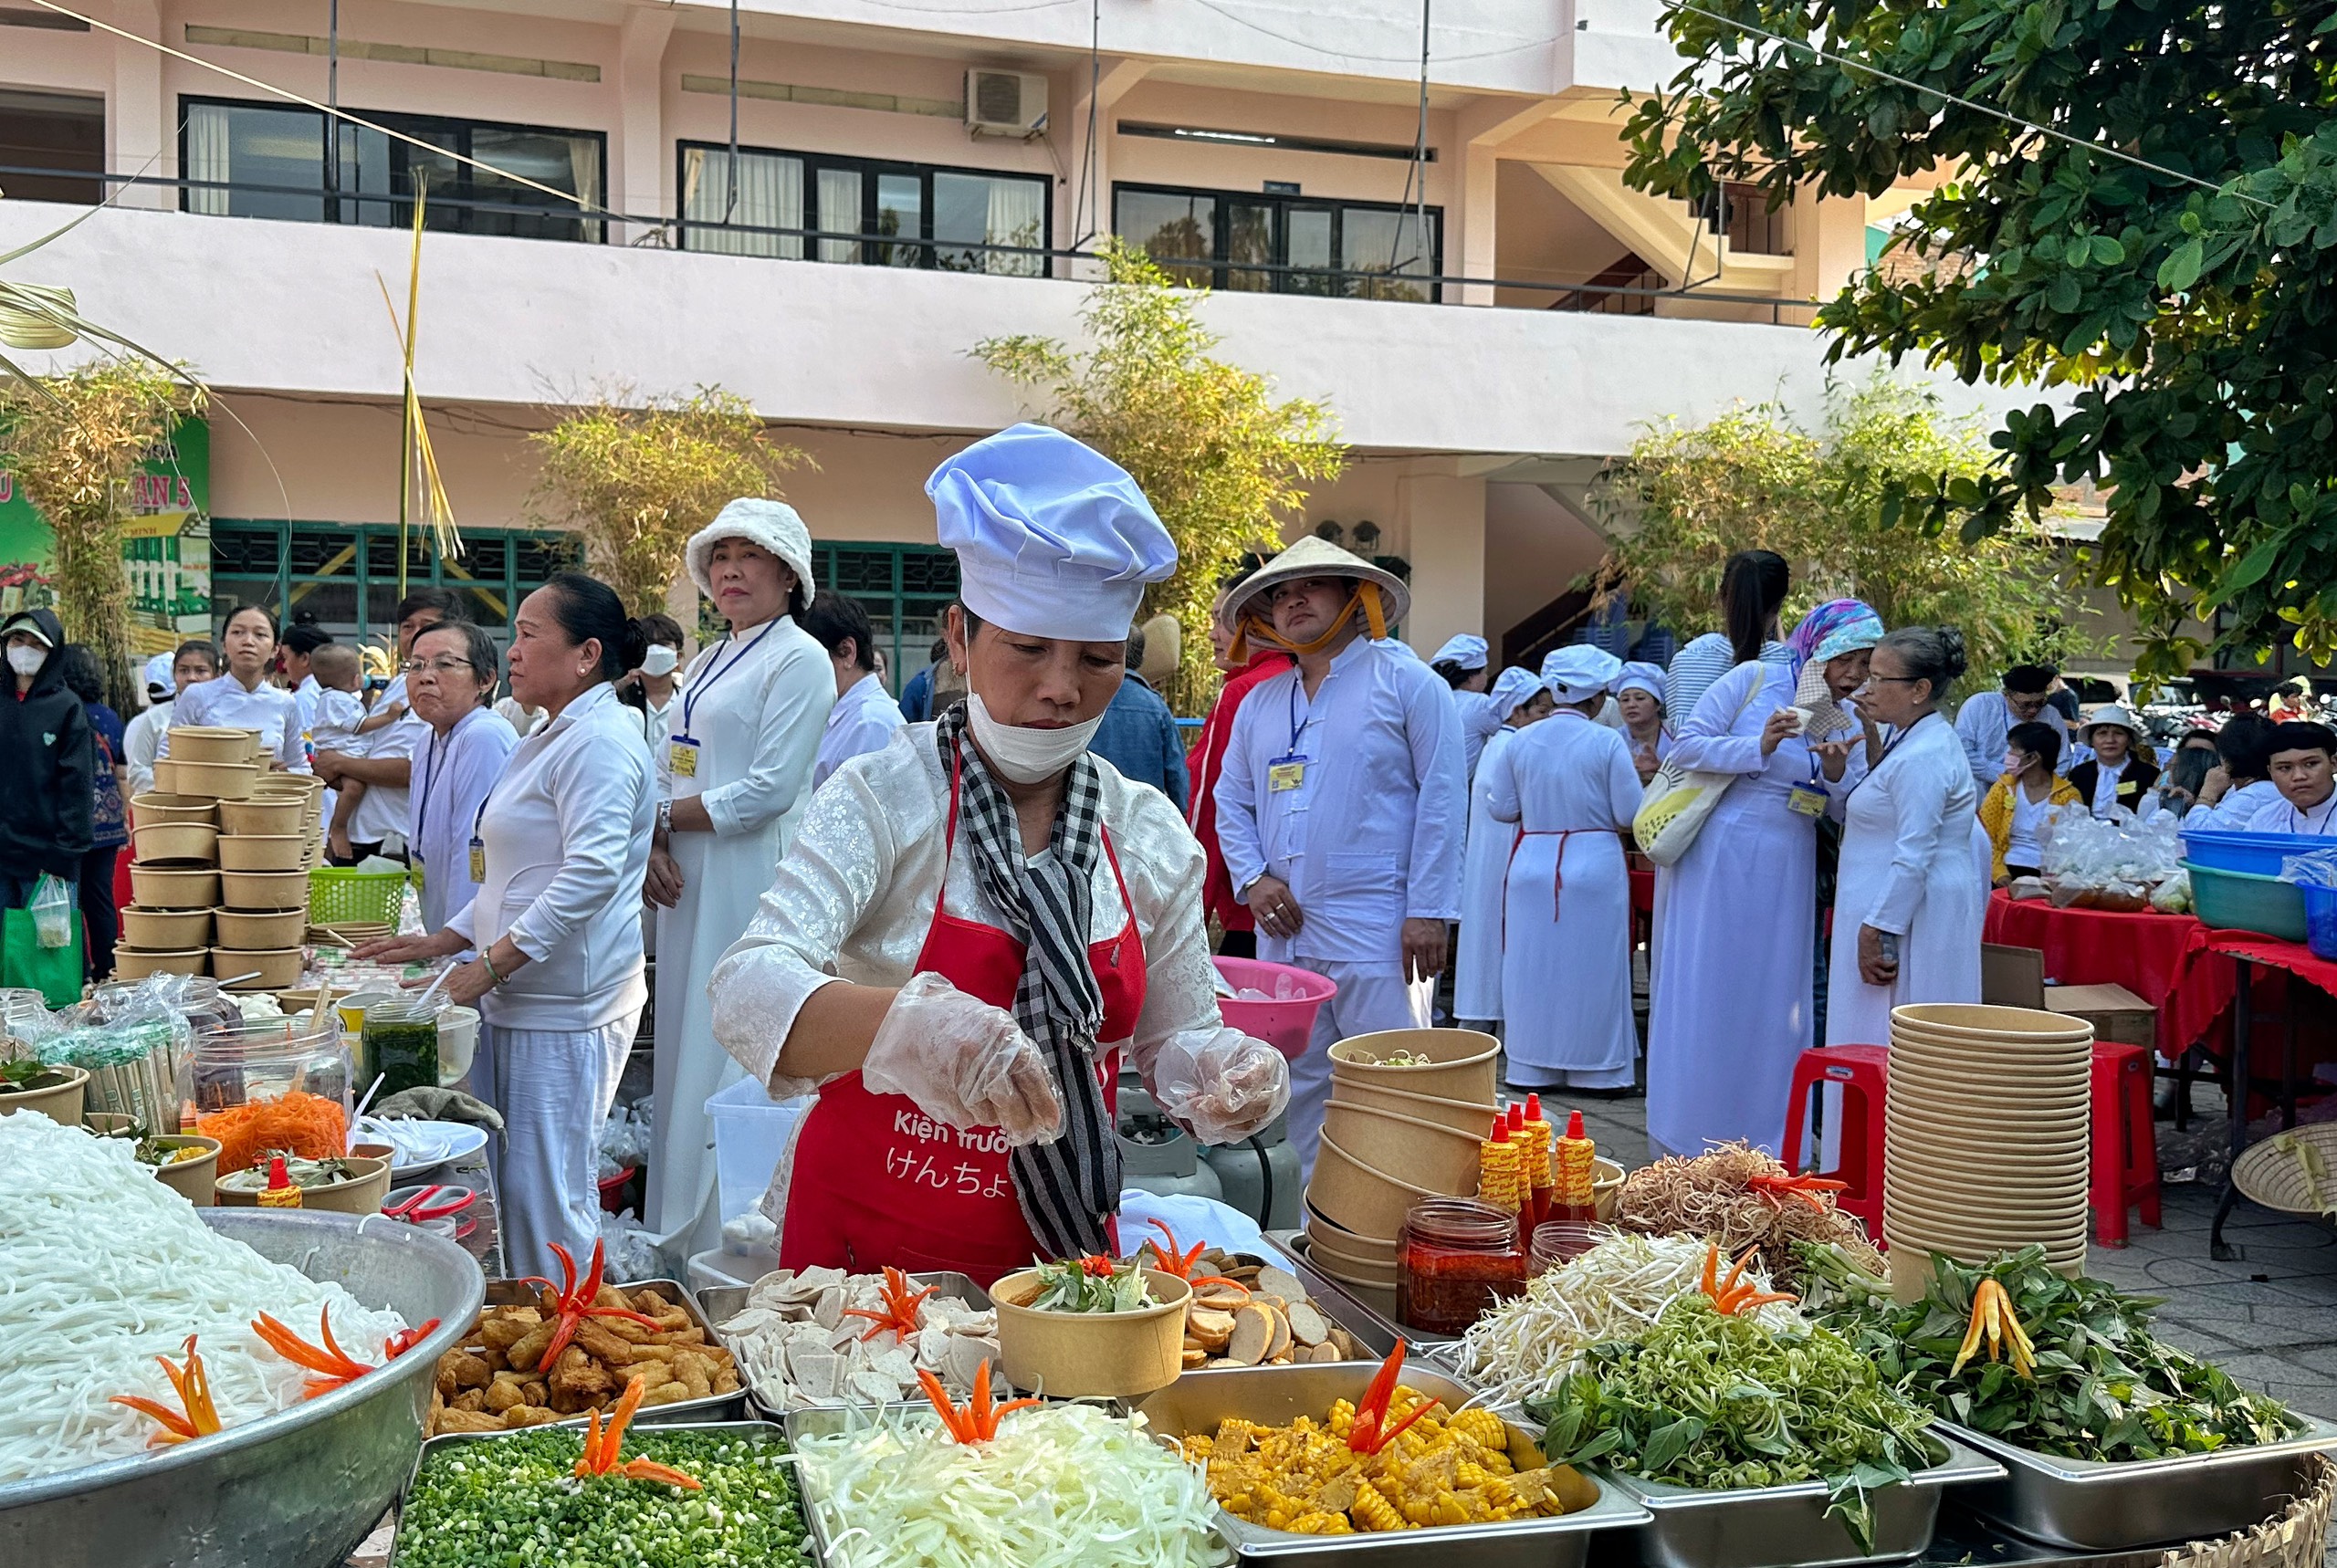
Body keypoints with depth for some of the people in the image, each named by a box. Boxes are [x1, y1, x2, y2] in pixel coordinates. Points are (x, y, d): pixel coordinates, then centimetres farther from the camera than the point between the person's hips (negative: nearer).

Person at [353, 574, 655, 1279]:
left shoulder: (599, 741, -13)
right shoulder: (550, 740, 20)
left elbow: (591, 874, -24)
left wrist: (492, 964, -21)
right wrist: (441, 942, 20)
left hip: (566, 1009, -10)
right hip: (520, 1003, 10)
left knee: (544, 1193, -5)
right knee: (509, 1186, 13)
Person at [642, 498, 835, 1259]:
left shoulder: (800, 660, -9)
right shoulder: (706, 663, 18)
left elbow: (770, 789, -17)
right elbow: (669, 768, 17)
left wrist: (668, 814, -9)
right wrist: (657, 847, -1)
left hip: (756, 880, -9)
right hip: (691, 881, 9)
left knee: (734, 1052, -6)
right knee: (686, 1045, 12)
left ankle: (728, 1235, 2)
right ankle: (678, 1232, 22)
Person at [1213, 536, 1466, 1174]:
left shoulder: (1408, 683, 0)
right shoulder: (1259, 703, 16)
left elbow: (1442, 801, -5)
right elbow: (1232, 801, 18)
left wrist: (1427, 911, -12)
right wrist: (1251, 878, 0)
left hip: (1376, 931, -6)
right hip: (1284, 930, 6)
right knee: (1302, 1088, 11)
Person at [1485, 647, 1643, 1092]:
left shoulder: (1521, 741, 0)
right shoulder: (1608, 743, -10)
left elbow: (1502, 807, 5)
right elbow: (1630, 816, -8)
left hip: (1532, 865, 3)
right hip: (1595, 867, -3)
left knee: (1533, 966, 9)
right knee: (1592, 969, 6)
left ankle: (1531, 1067, 15)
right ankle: (1593, 1067, 12)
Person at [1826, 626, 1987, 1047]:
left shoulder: (1921, 758, -19)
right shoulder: (1916, 740, 14)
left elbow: (1913, 858, -23)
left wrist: (1876, 930, -23)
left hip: (1910, 912, -11)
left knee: (1882, 1036, -7)